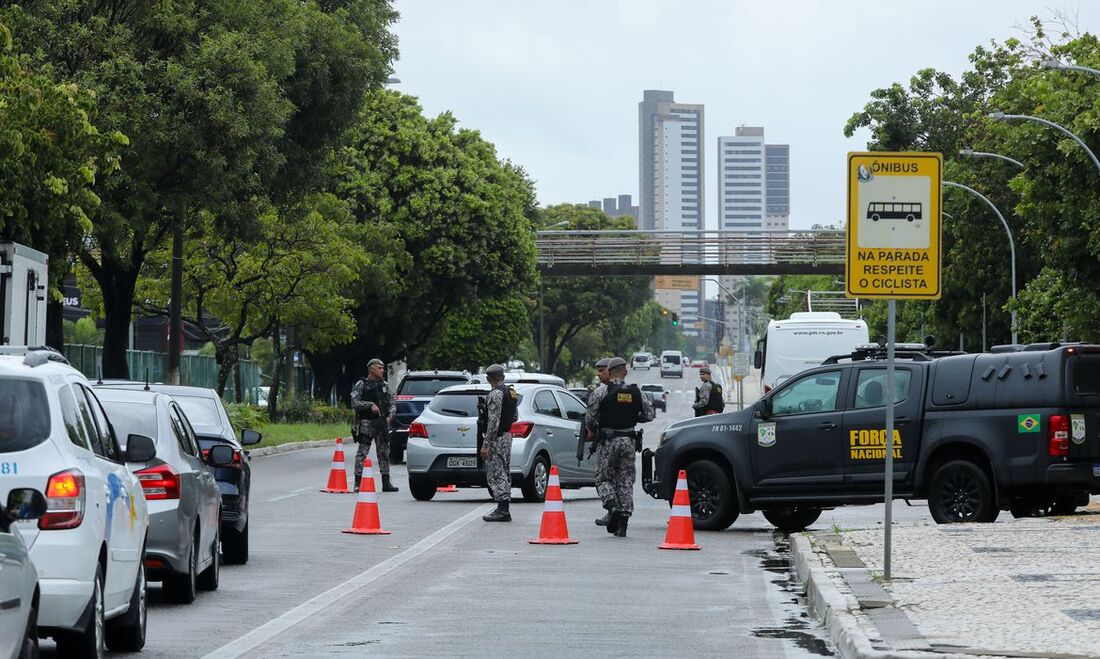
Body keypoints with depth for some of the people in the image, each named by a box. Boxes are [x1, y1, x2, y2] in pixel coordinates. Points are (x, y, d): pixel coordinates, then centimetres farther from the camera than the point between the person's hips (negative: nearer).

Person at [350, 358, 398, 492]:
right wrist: (370, 405, -20)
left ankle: (386, 483, 13)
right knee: (362, 452, -6)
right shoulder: (361, 385, -1)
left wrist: (390, 416, 0)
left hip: (382, 422, 5)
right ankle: (358, 483, -4)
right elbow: (354, 403, -9)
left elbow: (391, 403, 17)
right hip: (366, 423, -5)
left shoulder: (384, 385, 14)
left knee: (384, 452, 7)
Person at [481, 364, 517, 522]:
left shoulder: (495, 394, -16)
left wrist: (486, 445, -21)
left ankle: (502, 510, -12)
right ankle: (504, 509, 15)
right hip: (508, 436, 10)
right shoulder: (511, 392, 12)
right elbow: (514, 417, 20)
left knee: (496, 474, -8)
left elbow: (494, 420, -21)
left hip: (497, 438, -10)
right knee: (504, 473, 13)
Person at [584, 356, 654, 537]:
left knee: (603, 477, 8)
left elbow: (590, 416, -11)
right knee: (626, 481, 7)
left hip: (608, 441, -3)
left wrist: (591, 431, 9)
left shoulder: (601, 391, -7)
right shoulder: (636, 392, 4)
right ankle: (622, 525, 5)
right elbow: (650, 414, 6)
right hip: (628, 441, 3)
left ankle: (612, 506, -19)